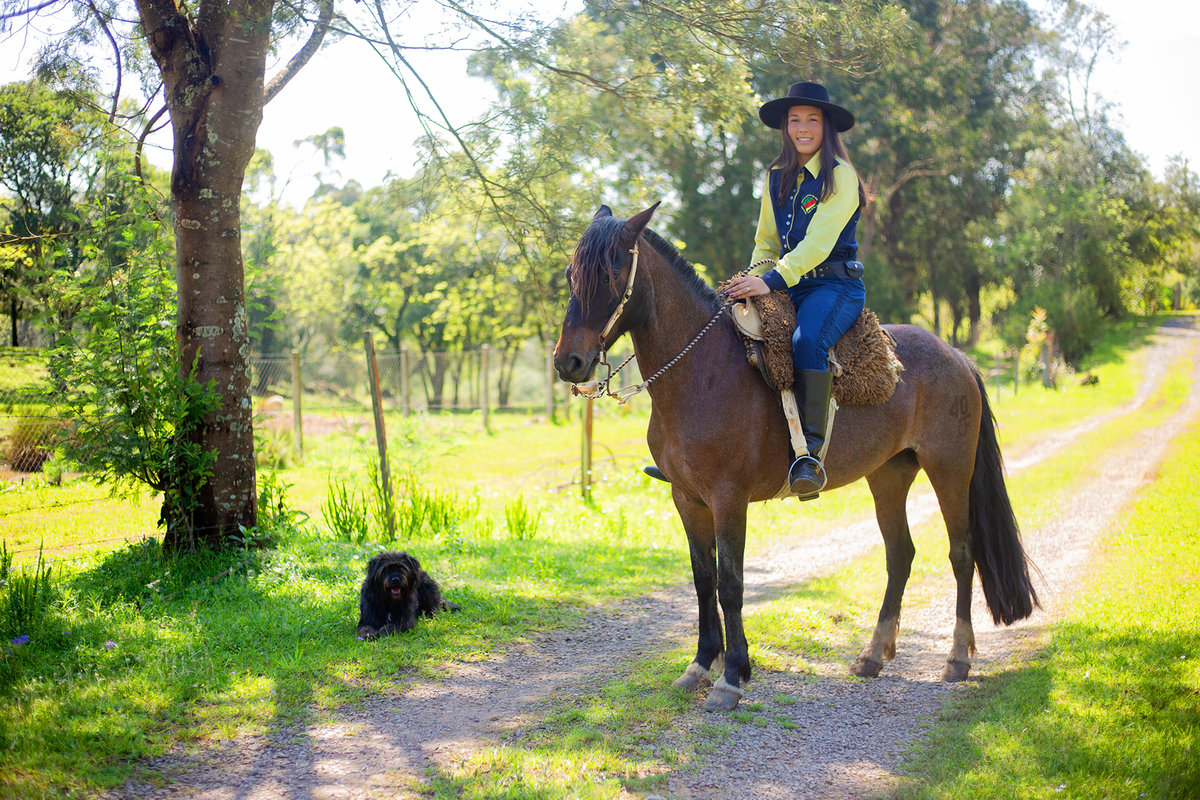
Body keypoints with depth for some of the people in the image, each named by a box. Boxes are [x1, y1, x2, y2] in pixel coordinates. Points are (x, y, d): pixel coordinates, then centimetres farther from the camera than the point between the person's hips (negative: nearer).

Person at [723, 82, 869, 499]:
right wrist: (754, 278, -1)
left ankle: (810, 453, -35)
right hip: (784, 285, 7)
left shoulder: (840, 176, -5)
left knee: (807, 341, -37)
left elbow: (818, 241, -17)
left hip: (835, 285, -7)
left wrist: (773, 280, -27)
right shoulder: (776, 177, 14)